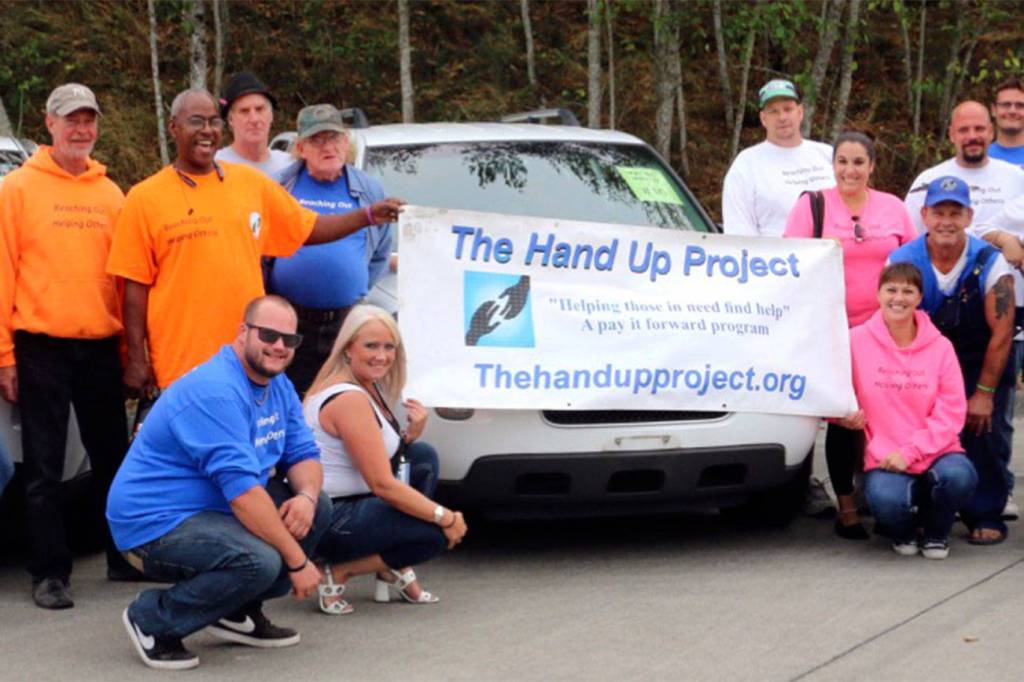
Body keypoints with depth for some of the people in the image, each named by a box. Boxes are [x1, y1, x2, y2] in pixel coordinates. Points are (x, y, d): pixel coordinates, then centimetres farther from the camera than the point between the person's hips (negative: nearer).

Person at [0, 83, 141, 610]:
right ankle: (49, 573, 7)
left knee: (113, 457, 11)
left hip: (101, 347, 4)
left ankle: (124, 556, 23)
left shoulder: (110, 193, 9)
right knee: (45, 468, 2)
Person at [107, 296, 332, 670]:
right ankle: (153, 622, -10)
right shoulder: (215, 392, -24)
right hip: (155, 524, -10)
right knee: (260, 561, -32)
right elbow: (243, 491, -29)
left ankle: (239, 612, 12)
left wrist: (306, 497, -17)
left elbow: (304, 456, 8)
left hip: (215, 510, 10)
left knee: (317, 507, 1)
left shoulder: (279, 387, 8)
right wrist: (298, 560, -26)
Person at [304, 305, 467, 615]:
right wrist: (446, 517, -17)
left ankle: (395, 570, 7)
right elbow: (383, 484, -23)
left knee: (423, 456, 9)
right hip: (326, 522, -10)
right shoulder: (349, 400, -21)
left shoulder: (370, 388, 10)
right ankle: (339, 573, -4)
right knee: (436, 534, -13)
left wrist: (410, 435, -3)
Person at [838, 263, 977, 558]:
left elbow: (952, 413, -3)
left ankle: (935, 533, 4)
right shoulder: (857, 340, -1)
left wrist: (909, 452, -13)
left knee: (959, 476, -32)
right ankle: (903, 532, 8)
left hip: (935, 453, 1)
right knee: (886, 499, -34)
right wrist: (846, 414, -16)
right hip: (883, 459, -1)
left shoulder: (940, 346, 0)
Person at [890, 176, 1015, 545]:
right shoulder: (902, 262, -13)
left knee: (979, 431, -15)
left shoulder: (989, 262, -18)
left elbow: (1001, 333, -16)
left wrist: (984, 393, -16)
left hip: (981, 366, -2)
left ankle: (986, 518, -2)